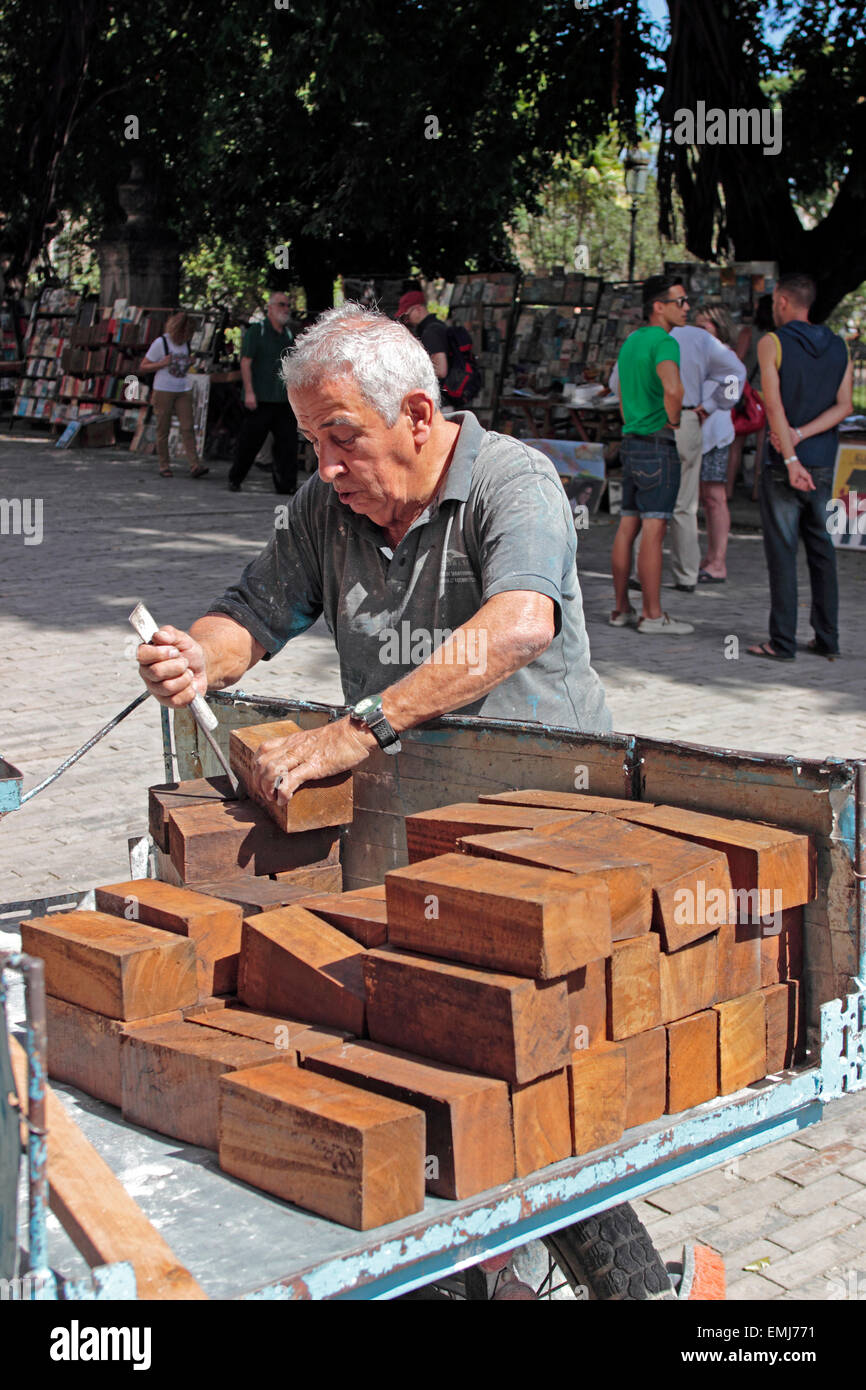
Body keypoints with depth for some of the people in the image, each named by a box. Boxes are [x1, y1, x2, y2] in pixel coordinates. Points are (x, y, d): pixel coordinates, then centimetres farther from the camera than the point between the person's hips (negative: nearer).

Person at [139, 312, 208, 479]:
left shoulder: (186, 343, 9)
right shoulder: (160, 343, -6)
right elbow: (142, 367, -3)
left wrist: (190, 362, 4)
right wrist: (162, 364, -18)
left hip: (184, 391, 4)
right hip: (164, 390, -4)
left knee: (187, 428, -7)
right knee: (163, 429, 1)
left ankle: (195, 466, -14)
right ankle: (164, 466, 9)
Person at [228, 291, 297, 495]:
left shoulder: (289, 334, 16)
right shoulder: (256, 330, -2)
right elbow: (245, 362, -8)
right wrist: (249, 392, -16)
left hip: (284, 400, 5)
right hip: (260, 400, -5)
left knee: (288, 443, -2)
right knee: (250, 442, 0)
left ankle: (286, 485, 1)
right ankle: (234, 480, 15)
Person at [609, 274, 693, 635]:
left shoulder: (631, 341, 15)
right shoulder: (664, 342, -14)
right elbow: (672, 387, -33)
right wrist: (673, 419, -16)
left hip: (632, 443, 9)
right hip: (657, 446, -9)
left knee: (628, 527, 10)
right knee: (653, 531, -7)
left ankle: (621, 609, 15)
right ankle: (653, 615, -4)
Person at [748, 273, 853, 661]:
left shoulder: (772, 343, -7)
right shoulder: (838, 346, 9)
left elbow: (774, 405, -16)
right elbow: (844, 406, 1)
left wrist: (791, 459, -19)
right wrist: (801, 434, -8)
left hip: (784, 466, -5)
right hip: (824, 464, 5)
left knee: (782, 552, -2)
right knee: (821, 549, 13)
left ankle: (783, 642, -1)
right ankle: (827, 637, 15)